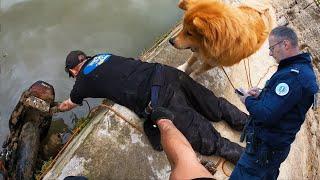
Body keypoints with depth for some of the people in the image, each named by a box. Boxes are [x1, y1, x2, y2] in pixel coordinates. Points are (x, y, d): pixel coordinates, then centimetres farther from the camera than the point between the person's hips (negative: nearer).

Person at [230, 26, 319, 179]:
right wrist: (262, 95, 4)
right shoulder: (303, 68, 8)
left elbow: (266, 115, -30)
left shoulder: (292, 75, -27)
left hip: (265, 148, -11)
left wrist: (248, 100, -12)